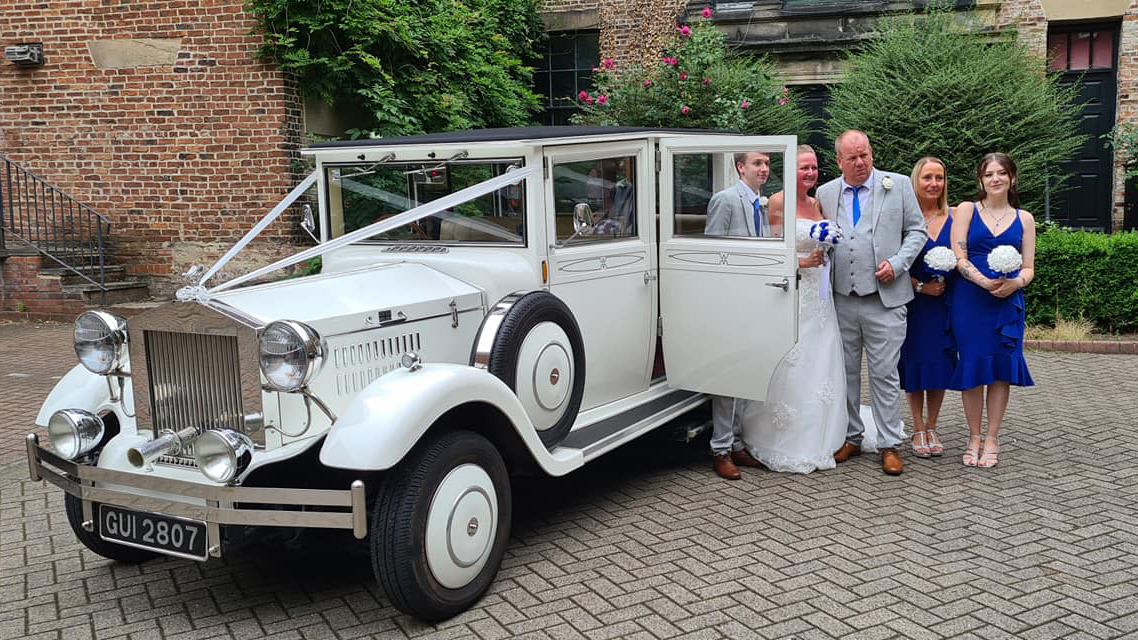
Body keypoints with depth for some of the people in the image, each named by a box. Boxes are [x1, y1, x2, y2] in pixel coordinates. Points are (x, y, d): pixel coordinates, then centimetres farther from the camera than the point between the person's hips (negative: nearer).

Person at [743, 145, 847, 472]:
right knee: (790, 369, -4)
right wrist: (802, 262, -19)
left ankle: (816, 442, 23)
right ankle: (785, 446, 9)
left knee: (820, 368, 10)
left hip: (819, 297, 7)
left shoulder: (816, 204, 14)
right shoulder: (778, 202, -8)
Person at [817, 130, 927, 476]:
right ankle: (851, 437, 25)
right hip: (841, 299, 3)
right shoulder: (825, 193, 9)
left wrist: (897, 263, -8)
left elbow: (917, 231, 5)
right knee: (845, 371, 11)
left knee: (884, 373, 0)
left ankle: (889, 445, 10)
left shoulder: (899, 185, 3)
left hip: (884, 297, -3)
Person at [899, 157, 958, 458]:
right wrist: (921, 287, -13)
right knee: (914, 362, 3)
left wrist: (947, 284, -8)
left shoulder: (953, 218, 3)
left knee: (941, 363, 6)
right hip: (913, 305, -2)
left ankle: (932, 428, 20)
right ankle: (918, 430, 16)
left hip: (945, 302, 2)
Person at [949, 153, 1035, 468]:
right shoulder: (966, 210, 5)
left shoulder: (1024, 219, 11)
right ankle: (974, 438, 14)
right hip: (970, 300, -2)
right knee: (972, 365, 0)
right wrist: (985, 282, -19)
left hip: (1008, 302, 2)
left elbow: (1029, 267, 9)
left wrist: (1015, 283, -14)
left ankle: (992, 439, 13)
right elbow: (959, 258, -4)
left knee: (1001, 368, 1)